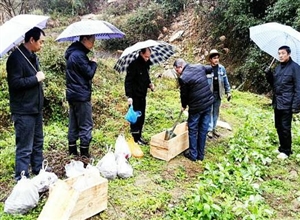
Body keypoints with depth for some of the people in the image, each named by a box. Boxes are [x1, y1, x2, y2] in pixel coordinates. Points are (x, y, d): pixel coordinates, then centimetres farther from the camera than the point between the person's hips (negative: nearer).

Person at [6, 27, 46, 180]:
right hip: (24, 111, -9)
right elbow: (15, 83, -24)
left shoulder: (32, 56, 12)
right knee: (24, 148, -3)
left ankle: (39, 172, 32)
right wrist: (36, 79, -17)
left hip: (36, 108, 9)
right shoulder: (16, 58, -16)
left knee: (38, 143, 18)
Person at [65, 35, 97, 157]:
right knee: (86, 125, -2)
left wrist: (90, 63, 6)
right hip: (82, 96, -10)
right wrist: (93, 63, 0)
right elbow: (89, 73, -15)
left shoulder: (73, 53, 14)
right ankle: (84, 154, 3)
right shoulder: (79, 55, -17)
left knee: (74, 124, 14)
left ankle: (72, 151, 21)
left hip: (73, 95, 10)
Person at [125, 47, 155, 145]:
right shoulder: (134, 65, -14)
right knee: (135, 117, 0)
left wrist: (150, 84, 1)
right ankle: (135, 138, 10)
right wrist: (129, 96, -23)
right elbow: (128, 81, -17)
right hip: (135, 96, -7)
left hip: (143, 96, 8)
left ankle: (139, 136, 24)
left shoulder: (146, 65, 8)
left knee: (141, 118, 12)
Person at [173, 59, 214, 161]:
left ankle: (193, 154, 18)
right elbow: (210, 69, 23)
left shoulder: (183, 78, -16)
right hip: (208, 102, 7)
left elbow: (184, 94, -5)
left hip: (196, 106, -6)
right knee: (203, 129, 13)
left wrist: (183, 106, 14)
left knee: (193, 130, 10)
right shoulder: (199, 67, 3)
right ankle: (201, 154, 23)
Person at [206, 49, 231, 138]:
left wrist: (228, 92, 7)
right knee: (210, 112, 3)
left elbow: (225, 81, 7)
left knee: (216, 112, 13)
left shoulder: (222, 68, -1)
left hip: (218, 94, 4)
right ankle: (209, 129, 14)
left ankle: (214, 128, 27)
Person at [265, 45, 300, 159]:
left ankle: (286, 151, 12)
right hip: (277, 103, 7)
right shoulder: (278, 67, 12)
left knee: (285, 128, -1)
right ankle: (282, 147, 28)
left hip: (287, 104, -7)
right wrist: (268, 74, -1)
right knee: (278, 127, 14)